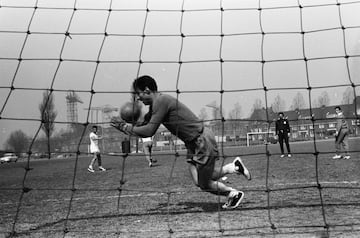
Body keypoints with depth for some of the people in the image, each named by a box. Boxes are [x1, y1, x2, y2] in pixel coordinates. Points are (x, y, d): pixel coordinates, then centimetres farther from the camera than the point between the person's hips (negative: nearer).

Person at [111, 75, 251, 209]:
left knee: (204, 184, 2)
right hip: (194, 143, 9)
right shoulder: (155, 104, 8)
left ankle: (235, 194, 24)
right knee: (198, 181, 10)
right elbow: (145, 124, 10)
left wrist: (125, 127, -13)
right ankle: (234, 166, 23)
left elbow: (149, 131, -24)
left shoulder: (161, 101, -22)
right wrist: (125, 125, -4)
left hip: (203, 141, -9)